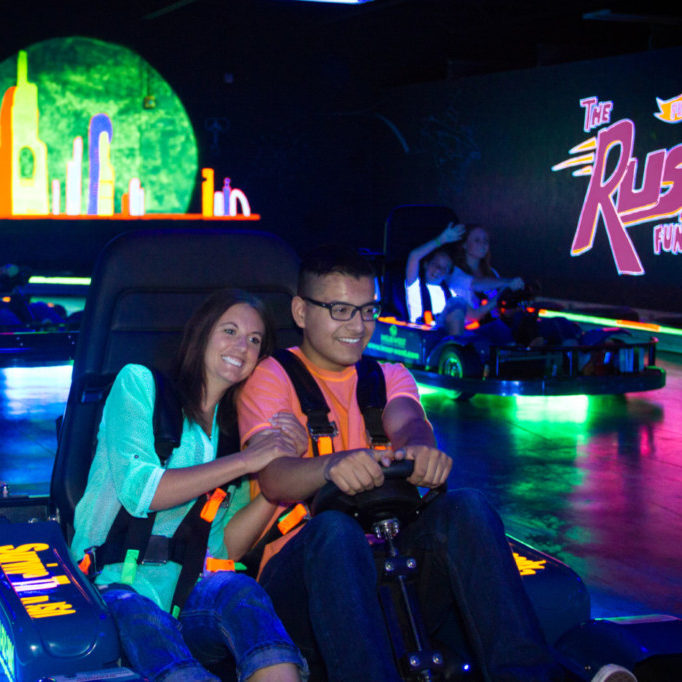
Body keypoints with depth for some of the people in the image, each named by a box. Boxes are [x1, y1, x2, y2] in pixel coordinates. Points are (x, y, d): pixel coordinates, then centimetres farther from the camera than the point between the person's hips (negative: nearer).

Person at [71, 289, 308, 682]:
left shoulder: (233, 427, 20)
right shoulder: (140, 383, 7)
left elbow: (226, 548, 8)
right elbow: (137, 490, -10)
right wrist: (244, 461, -10)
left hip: (190, 595, 4)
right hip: (115, 587, -4)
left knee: (238, 589, -31)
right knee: (141, 618, -39)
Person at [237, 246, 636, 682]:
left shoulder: (389, 377, 24)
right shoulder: (272, 377, 9)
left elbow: (407, 421, -3)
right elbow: (272, 477, -10)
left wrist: (420, 448, -31)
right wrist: (333, 465, -35)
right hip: (304, 561, -3)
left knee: (467, 507, -27)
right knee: (335, 530, -38)